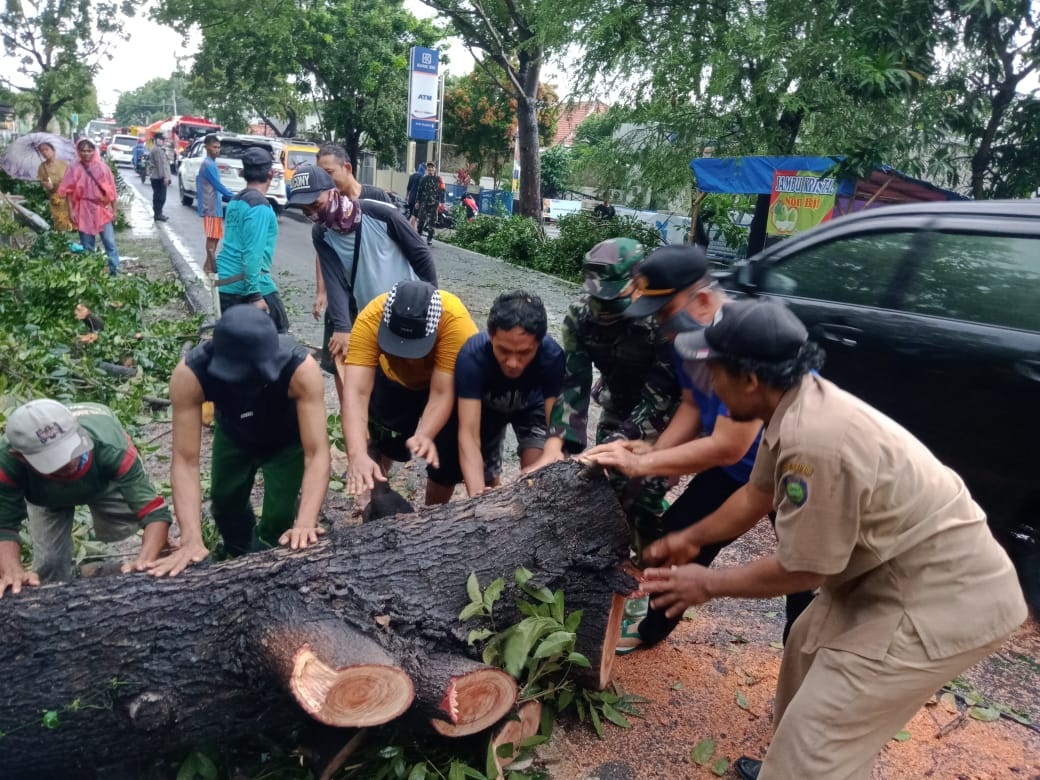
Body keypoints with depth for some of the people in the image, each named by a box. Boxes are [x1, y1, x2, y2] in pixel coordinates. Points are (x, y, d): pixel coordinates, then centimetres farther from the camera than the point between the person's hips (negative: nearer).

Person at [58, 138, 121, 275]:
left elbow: (111, 190, 4)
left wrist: (114, 210, 4)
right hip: (84, 211, 0)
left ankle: (115, 271, 2)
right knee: (87, 246, 8)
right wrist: (71, 211, -5)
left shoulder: (102, 167, 1)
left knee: (110, 243, -3)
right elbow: (69, 192, 0)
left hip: (103, 210, 0)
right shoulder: (74, 168, -1)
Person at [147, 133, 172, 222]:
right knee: (160, 197, -10)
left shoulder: (155, 149, 20)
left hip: (155, 177, 11)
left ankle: (158, 213, 21)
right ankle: (158, 214, -10)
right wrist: (165, 176, -24)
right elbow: (161, 164, -22)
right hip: (159, 177, -11)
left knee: (157, 196, 15)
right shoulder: (158, 150, -15)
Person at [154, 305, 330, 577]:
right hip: (233, 435, 2)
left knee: (279, 518, -9)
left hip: (287, 439, -2)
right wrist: (191, 539, -48)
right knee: (226, 504, 15)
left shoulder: (301, 369, -44)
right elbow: (185, 461, -38)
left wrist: (305, 523, -57)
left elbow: (317, 453, -44)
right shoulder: (189, 375, -39)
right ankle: (244, 557, 48)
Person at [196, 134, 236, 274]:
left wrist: (227, 198, 14)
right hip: (211, 207, -10)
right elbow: (218, 186, -18)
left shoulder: (211, 164, 16)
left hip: (215, 206, 10)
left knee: (216, 236, 13)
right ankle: (213, 267, -4)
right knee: (212, 237, -7)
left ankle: (209, 266, 19)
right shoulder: (208, 165, -15)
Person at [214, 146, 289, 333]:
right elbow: (252, 252, -20)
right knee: (278, 333, 5)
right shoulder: (260, 206, -14)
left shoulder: (235, 201, 13)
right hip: (249, 283, -8)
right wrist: (255, 295, -21)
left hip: (226, 282, 8)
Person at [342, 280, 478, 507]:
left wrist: (424, 436, -58)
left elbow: (442, 393, -40)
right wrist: (357, 455, -56)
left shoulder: (455, 321, -42)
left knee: (448, 457, -6)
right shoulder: (370, 319, -37)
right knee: (382, 445, 0)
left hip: (448, 381, -1)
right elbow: (356, 392, -43)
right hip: (394, 380, 2)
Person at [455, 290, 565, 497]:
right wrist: (477, 492, -59)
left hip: (532, 407, 0)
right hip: (486, 407, 0)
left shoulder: (552, 356, -38)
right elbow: (468, 433, -44)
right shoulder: (472, 355, -40)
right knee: (488, 483, 5)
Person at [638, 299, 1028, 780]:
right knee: (807, 647, 25)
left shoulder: (814, 443, -32)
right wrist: (690, 538, 19)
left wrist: (708, 584, -8)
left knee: (817, 731, -3)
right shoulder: (796, 406, -3)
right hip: (898, 572, 10)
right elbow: (757, 496, 13)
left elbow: (801, 569, -20)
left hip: (946, 599, -10)